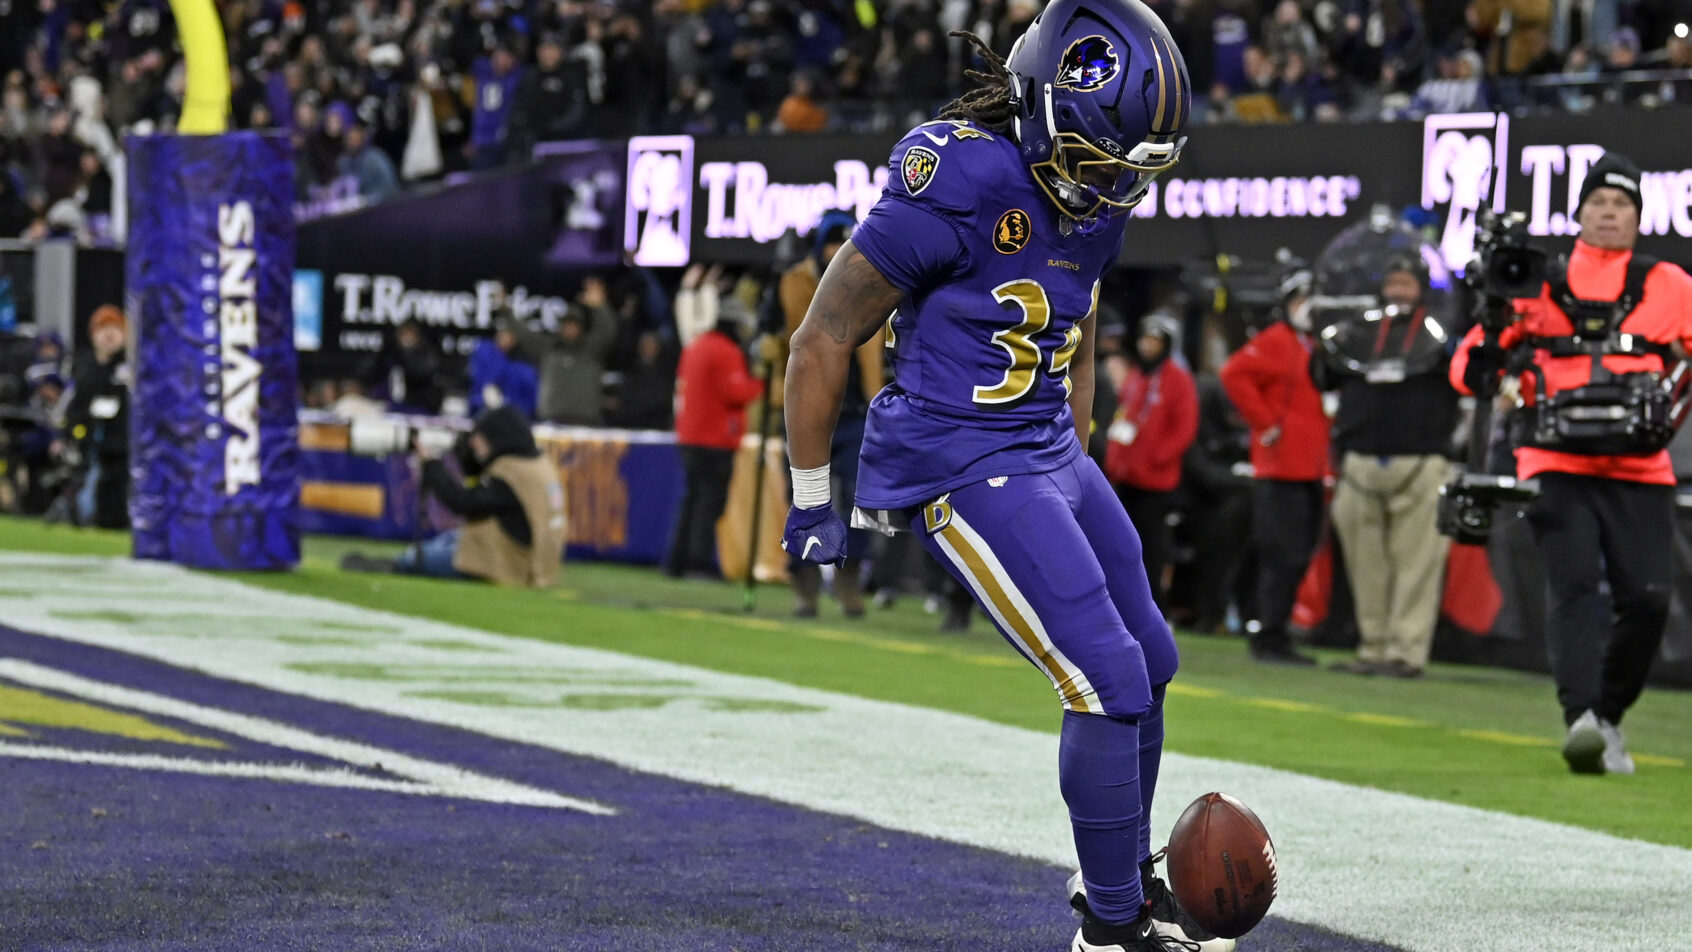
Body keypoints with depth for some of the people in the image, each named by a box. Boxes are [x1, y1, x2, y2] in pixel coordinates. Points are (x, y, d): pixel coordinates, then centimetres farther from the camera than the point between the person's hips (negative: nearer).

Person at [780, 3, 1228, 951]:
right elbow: (822, 344, -15)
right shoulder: (957, 184, -23)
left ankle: (1131, 876, 38)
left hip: (1049, 455, 9)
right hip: (962, 471, -9)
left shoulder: (1093, 200, 3)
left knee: (1150, 666, 17)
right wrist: (813, 502, -7)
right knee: (1110, 683, -11)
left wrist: (1077, 477, 27)